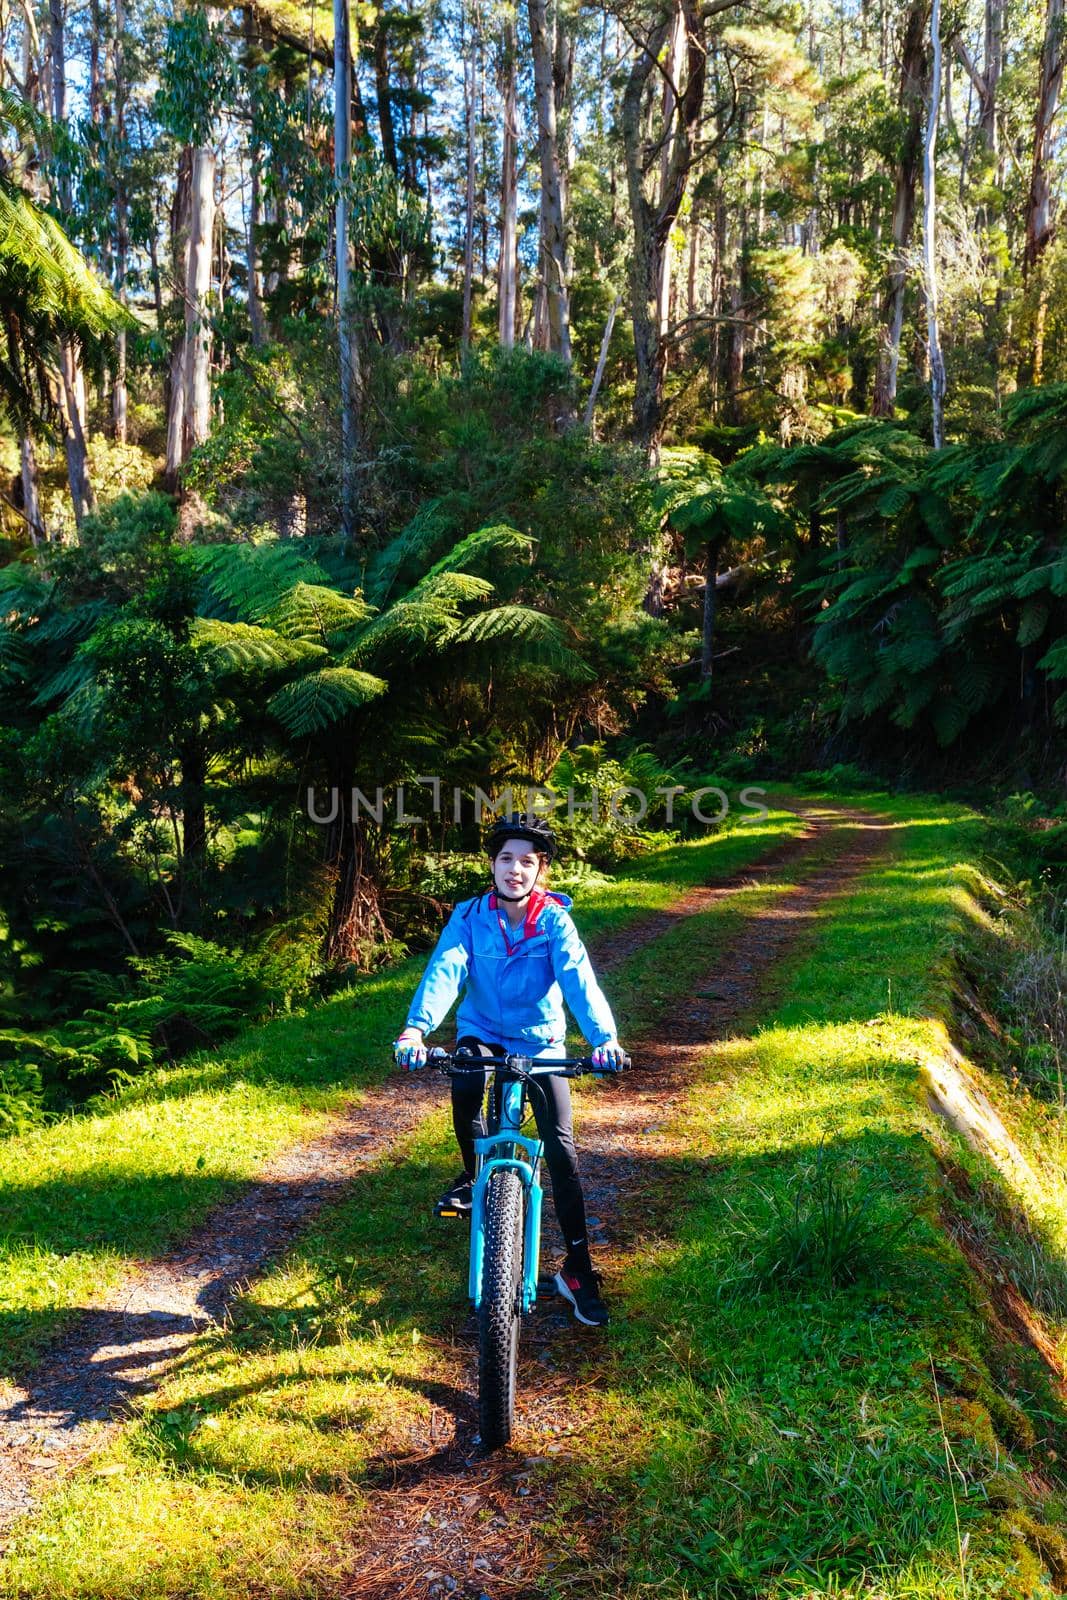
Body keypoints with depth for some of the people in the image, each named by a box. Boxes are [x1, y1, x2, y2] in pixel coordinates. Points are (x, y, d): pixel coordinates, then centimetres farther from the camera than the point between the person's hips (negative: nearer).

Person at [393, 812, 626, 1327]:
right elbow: (444, 971, -27)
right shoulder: (469, 917, -13)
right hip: (481, 1032, 0)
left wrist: (604, 1037, -46)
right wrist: (416, 1028, -46)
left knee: (560, 1147, -11)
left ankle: (578, 1267, 2)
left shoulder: (555, 921, -14)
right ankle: (474, 1172, 0)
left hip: (540, 1040, 0)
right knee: (465, 1086, -32)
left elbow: (578, 978, -28)